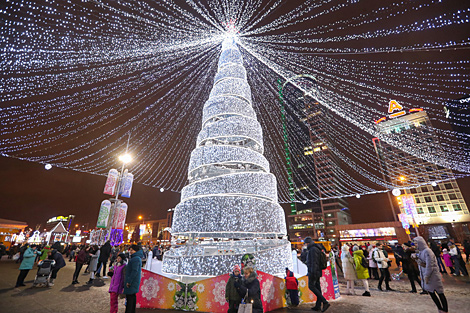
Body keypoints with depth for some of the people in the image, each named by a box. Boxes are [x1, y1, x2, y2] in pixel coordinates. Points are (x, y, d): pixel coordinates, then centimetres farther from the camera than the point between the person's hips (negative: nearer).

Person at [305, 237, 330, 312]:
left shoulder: (313, 249, -16)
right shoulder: (316, 249, 16)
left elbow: (314, 261, -22)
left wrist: (313, 272, -23)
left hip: (313, 271, -10)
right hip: (317, 272, 10)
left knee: (311, 286, -7)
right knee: (317, 287, 10)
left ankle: (325, 302, -11)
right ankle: (318, 306, 14)